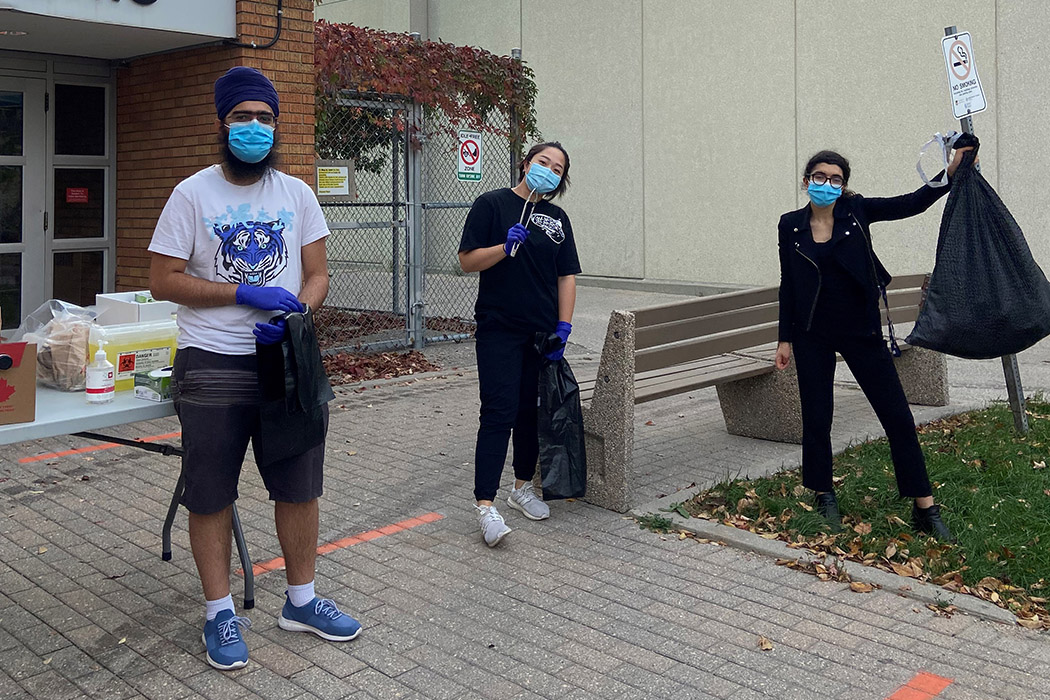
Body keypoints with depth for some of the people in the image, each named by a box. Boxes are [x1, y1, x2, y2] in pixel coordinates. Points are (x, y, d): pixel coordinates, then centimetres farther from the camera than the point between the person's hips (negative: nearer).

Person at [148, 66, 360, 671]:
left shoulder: (297, 193, 9)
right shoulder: (193, 194, -1)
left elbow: (317, 275, 8)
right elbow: (164, 280, -6)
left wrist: (293, 315, -13)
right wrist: (245, 293, -15)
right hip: (212, 365, -3)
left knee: (300, 486, 10)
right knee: (211, 495, 4)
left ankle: (301, 600, 27)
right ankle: (221, 613, 20)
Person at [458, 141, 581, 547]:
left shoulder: (557, 218, 13)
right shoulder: (492, 205, -2)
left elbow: (567, 275, 11)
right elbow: (467, 261, -5)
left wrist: (564, 326, 2)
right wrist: (506, 247, -21)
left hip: (543, 332, 5)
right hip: (499, 330, -5)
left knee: (533, 411, 12)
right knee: (499, 413, -11)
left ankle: (523, 487, 28)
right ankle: (485, 505, -9)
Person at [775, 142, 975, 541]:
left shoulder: (855, 211, -1)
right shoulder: (790, 226, 1)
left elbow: (912, 204, -7)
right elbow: (788, 286, 5)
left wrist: (951, 172, -21)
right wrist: (785, 338, 3)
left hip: (861, 330, 0)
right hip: (813, 335, 0)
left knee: (897, 415, 0)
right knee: (816, 418, 5)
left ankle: (925, 508, 8)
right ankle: (824, 497, 24)